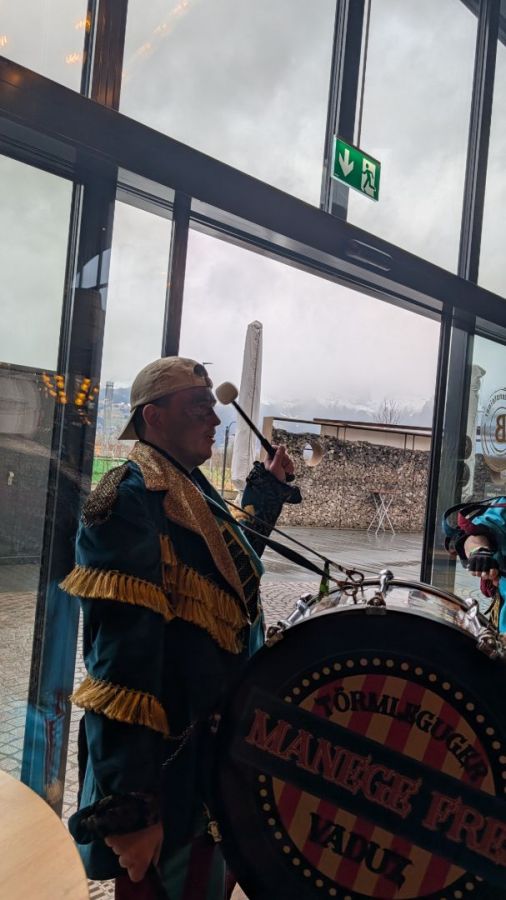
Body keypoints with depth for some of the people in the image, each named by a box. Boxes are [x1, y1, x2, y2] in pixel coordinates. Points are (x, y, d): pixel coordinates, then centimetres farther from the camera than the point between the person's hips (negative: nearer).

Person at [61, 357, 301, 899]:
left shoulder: (196, 494, 8)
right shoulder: (131, 499, -22)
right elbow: (121, 658, -28)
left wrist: (268, 486, 28)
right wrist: (129, 807, -29)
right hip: (169, 766, -9)